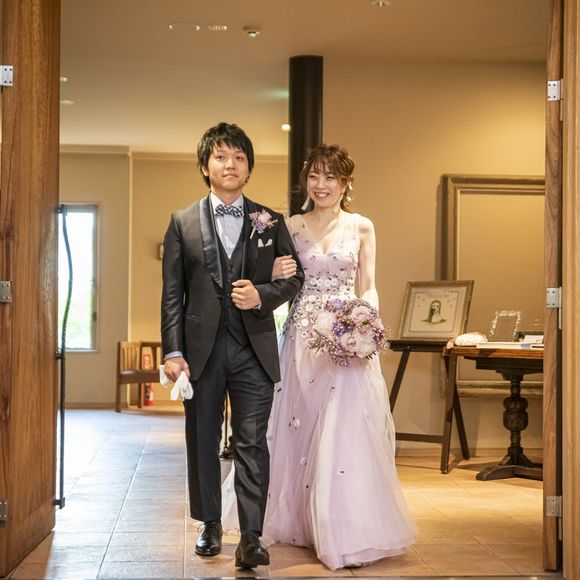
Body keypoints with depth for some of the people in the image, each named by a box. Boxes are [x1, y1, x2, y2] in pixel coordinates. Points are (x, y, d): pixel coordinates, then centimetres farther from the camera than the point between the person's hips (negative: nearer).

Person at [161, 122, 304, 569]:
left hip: (254, 348, -1)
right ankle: (211, 526, 26)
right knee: (202, 442, 11)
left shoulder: (270, 222, 7)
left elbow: (294, 278, 9)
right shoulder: (183, 223, 5)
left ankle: (251, 537, -2)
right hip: (201, 348, 1)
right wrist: (173, 351, -6)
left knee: (252, 443, -4)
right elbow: (172, 294, 2)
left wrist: (262, 295, -12)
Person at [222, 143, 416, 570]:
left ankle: (348, 532, -1)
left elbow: (368, 288, 5)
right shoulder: (291, 227, 7)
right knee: (299, 431, 7)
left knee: (345, 433, -7)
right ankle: (300, 522, 22)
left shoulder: (362, 227, 5)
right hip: (303, 337, 2)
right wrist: (279, 277, -14)